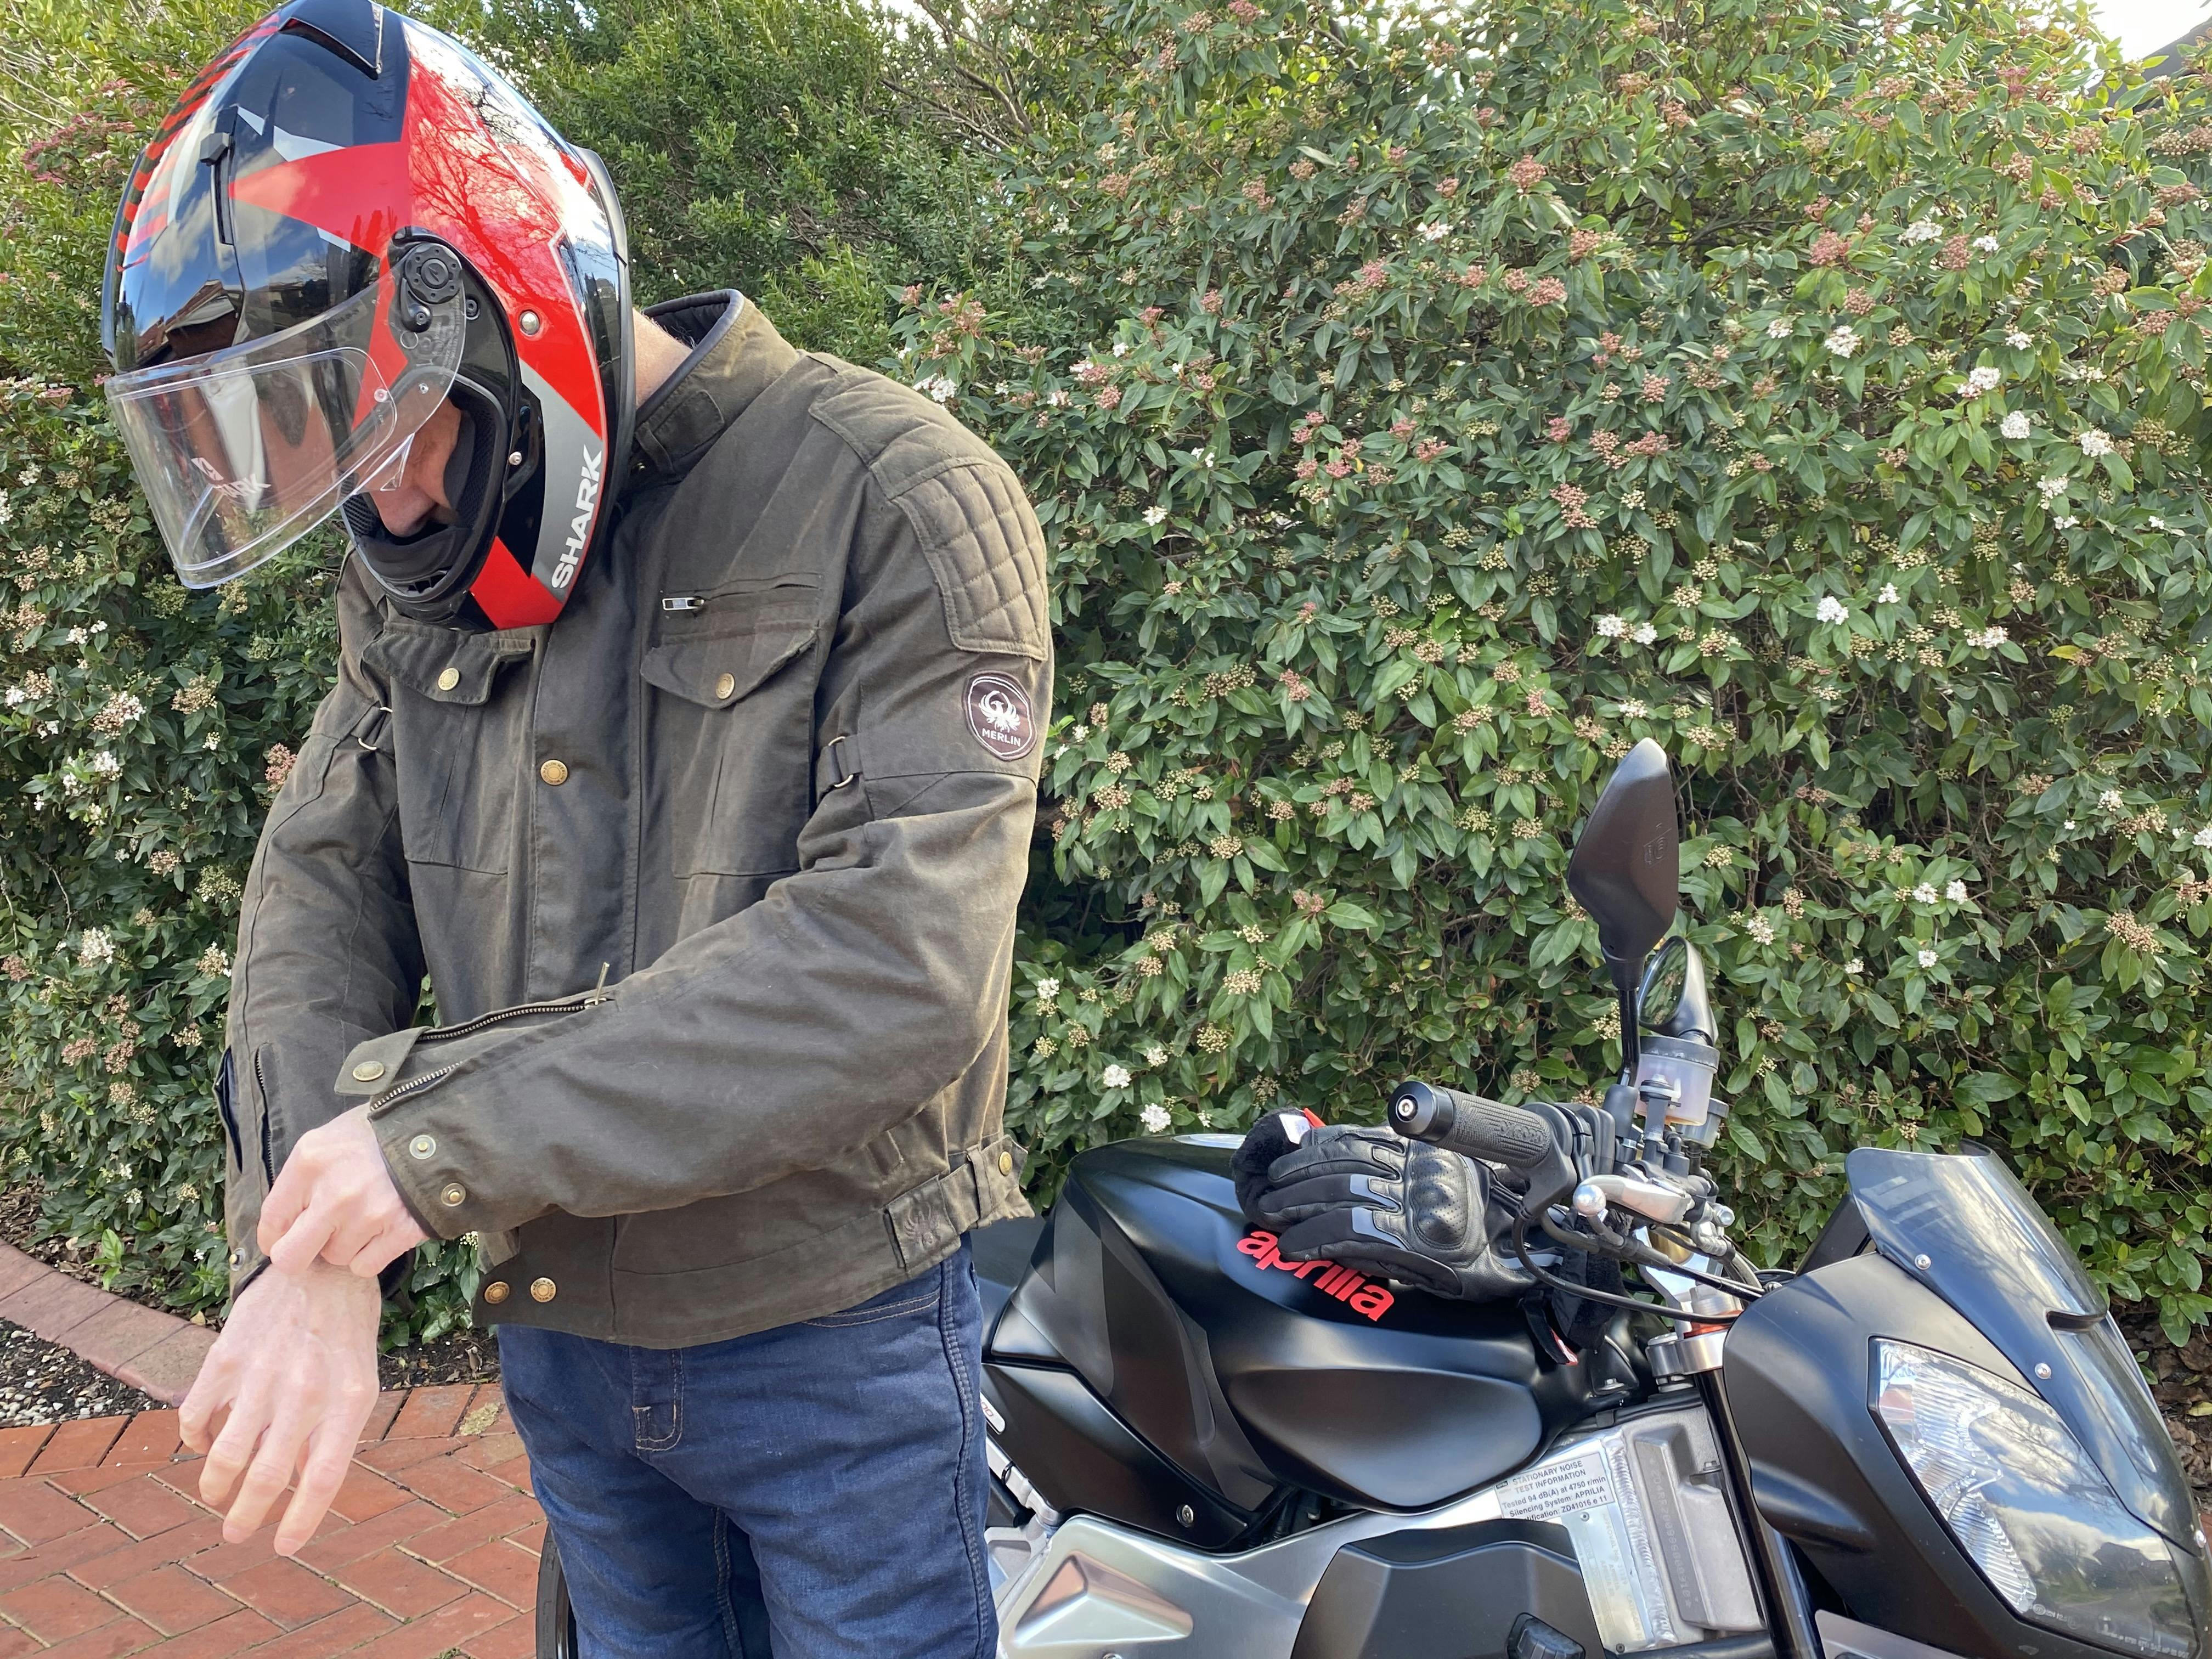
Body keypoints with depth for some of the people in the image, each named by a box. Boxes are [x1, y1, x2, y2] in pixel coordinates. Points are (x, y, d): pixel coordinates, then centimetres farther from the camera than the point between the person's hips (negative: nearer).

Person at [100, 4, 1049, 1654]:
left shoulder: (894, 500, -19)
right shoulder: (423, 574, 3)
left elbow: (901, 954, -28)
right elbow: (325, 879, 3)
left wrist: (445, 1139, -25)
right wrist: (305, 1253, -13)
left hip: (834, 1348, -5)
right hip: (558, 1334, 6)